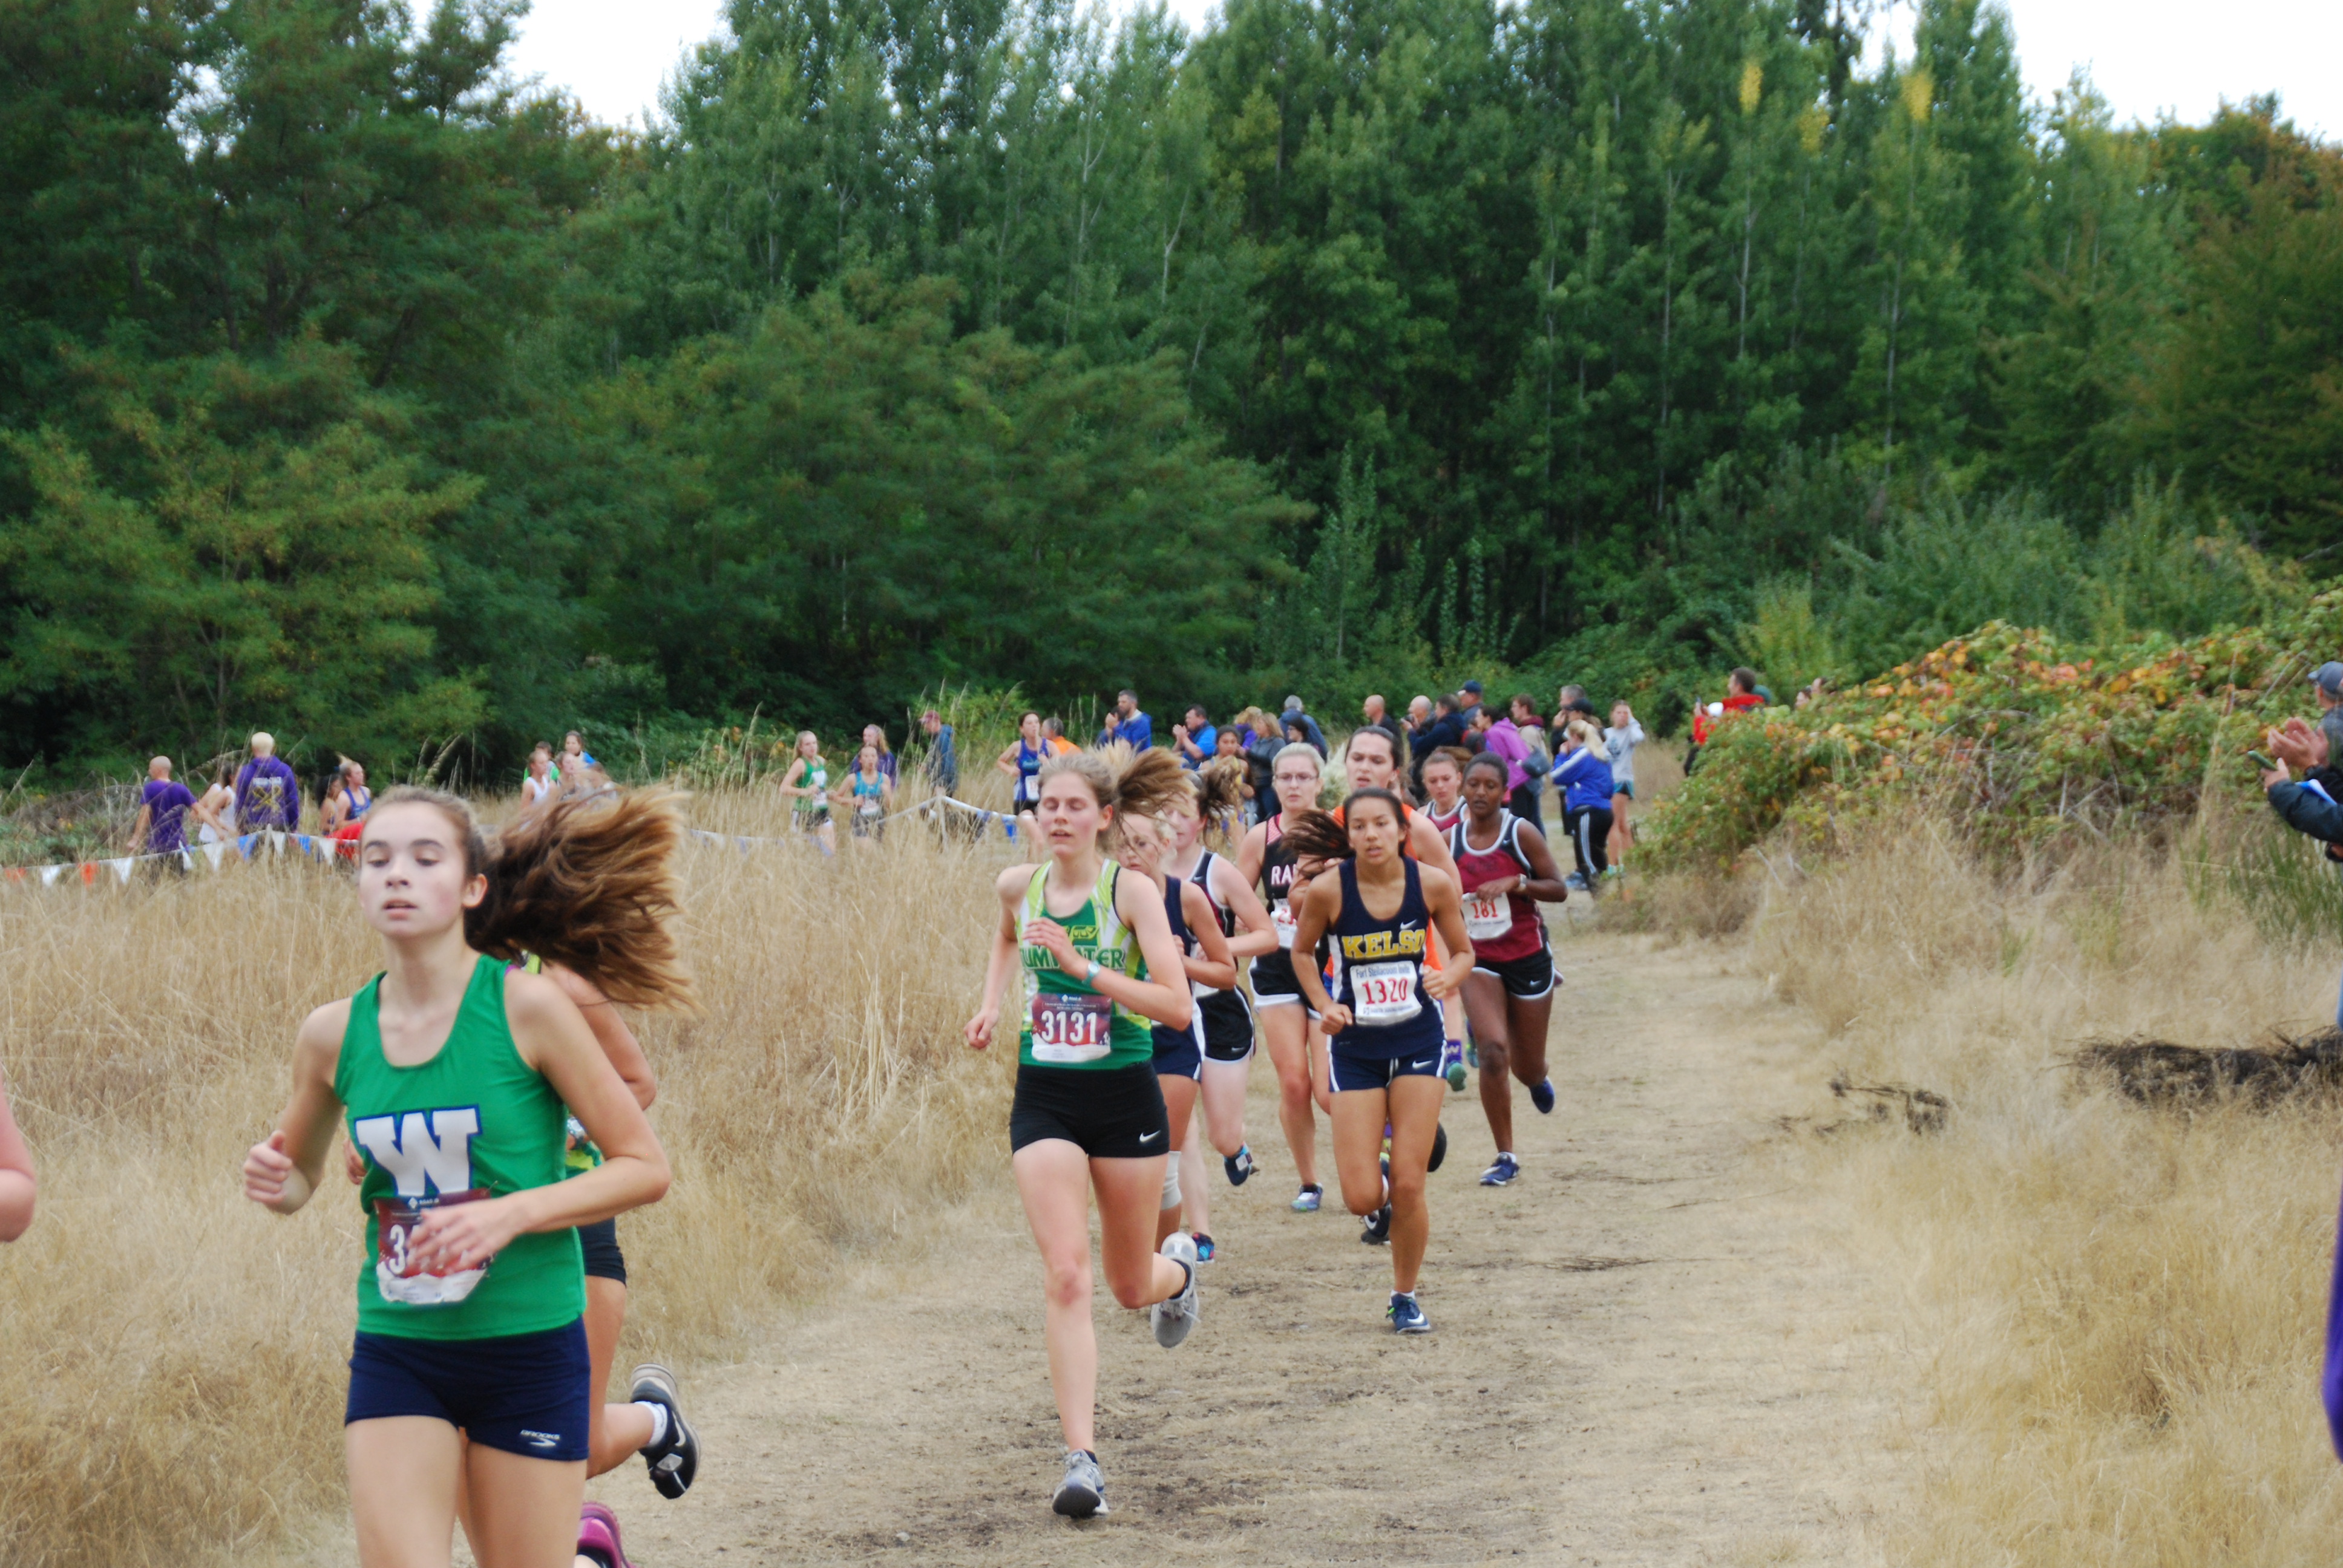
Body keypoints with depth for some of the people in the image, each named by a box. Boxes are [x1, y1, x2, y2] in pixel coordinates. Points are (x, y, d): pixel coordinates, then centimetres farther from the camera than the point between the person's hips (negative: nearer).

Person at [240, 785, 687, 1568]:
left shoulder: (527, 1008, -10)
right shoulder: (334, 1033, 0)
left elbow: (644, 1167, -7)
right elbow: (300, 1175, 18)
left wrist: (511, 1213, -20)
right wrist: (274, 1181, -5)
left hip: (529, 1349, -2)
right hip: (396, 1350, 2)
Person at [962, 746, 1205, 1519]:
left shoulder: (1131, 891, -12)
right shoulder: (1018, 886, 0)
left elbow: (1177, 1006, -21)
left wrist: (1083, 966, -27)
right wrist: (992, 1003, 11)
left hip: (1124, 1098, -2)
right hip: (1044, 1100, 2)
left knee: (1131, 1284, 13)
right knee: (1065, 1276, -14)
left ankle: (1179, 1267, 52)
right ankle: (1082, 1461, -16)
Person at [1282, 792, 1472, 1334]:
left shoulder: (1433, 884, -10)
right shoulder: (1328, 890, -13)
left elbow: (1463, 952, 5)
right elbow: (1301, 951, 5)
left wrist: (1447, 977, -17)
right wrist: (1324, 1004, -10)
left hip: (1418, 1043, 0)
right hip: (1356, 1046, 0)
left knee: (1409, 1188, -4)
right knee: (1361, 1199, -6)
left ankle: (1405, 1297, 19)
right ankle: (1379, 1187, 33)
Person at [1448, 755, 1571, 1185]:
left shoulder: (1522, 833, -8)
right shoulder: (1449, 841, 0)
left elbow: (1559, 889, -8)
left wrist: (1515, 883, -21)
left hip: (1527, 956, -1)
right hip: (1478, 959, 1)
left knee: (1528, 1066, 9)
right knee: (1492, 1051, -18)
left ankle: (1538, 1079, 51)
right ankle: (1505, 1158, -8)